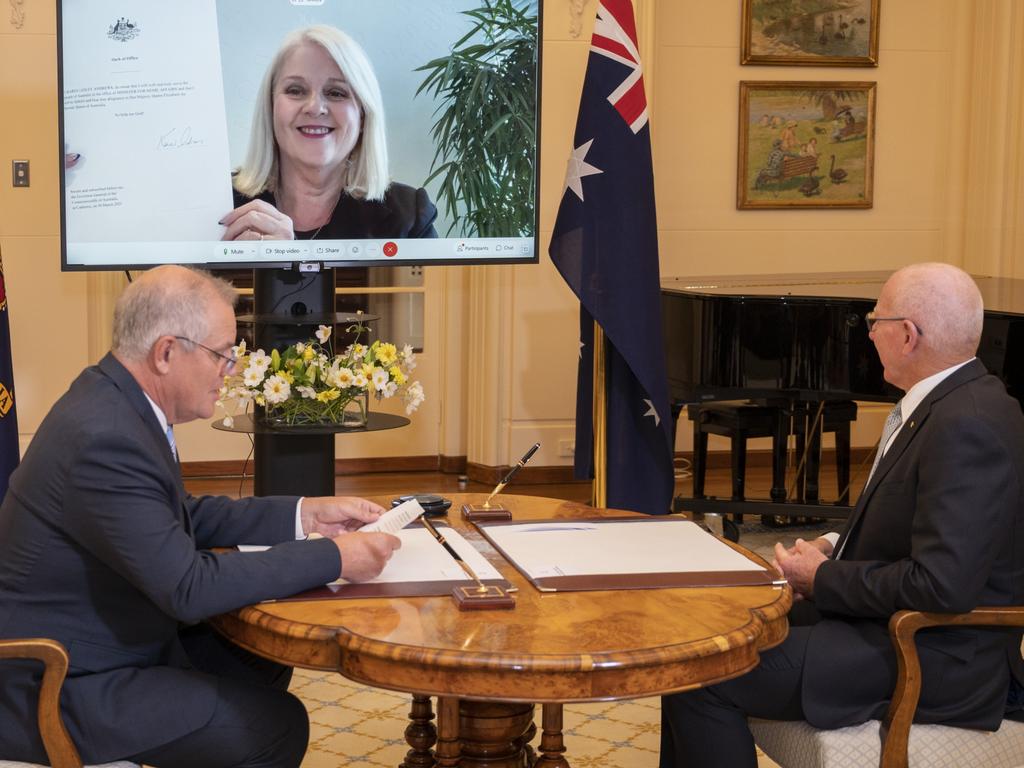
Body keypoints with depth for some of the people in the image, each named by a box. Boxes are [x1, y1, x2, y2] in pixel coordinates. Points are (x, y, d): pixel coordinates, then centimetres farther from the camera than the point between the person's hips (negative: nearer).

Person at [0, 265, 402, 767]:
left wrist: (304, 515, 6)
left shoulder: (115, 403, 1)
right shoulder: (104, 439, -29)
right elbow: (189, 585, -29)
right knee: (277, 725, -7)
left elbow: (185, 518, 14)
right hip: (57, 689, -10)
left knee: (262, 663, 16)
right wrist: (333, 557, -22)